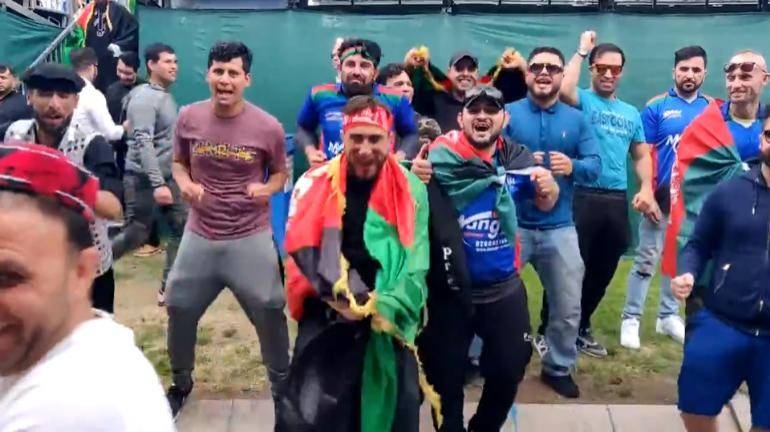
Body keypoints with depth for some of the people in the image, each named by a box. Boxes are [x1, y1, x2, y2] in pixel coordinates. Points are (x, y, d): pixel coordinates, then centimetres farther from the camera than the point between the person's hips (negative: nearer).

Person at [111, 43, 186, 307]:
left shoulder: (166, 96, 12)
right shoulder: (144, 99, -15)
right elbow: (143, 144, -24)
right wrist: (157, 184, -31)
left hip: (167, 176, 9)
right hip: (143, 178, -8)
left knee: (183, 229, 3)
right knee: (136, 235, -2)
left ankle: (169, 287, 10)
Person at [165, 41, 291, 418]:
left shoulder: (268, 127, -11)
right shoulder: (188, 118, -5)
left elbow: (280, 173, 4)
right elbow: (178, 163, 10)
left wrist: (267, 189, -18)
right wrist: (185, 184, -11)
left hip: (251, 238, -2)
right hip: (199, 235, 3)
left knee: (269, 313, 4)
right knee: (180, 309, 12)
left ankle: (282, 386, 29)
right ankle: (181, 383, 38)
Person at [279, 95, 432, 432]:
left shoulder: (410, 189, 3)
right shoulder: (315, 184, -2)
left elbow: (417, 262, -3)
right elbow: (302, 250, -7)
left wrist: (390, 306, -19)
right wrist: (339, 295, -20)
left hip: (391, 322, 2)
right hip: (327, 318, -2)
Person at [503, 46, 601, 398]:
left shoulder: (577, 120, 6)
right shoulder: (508, 114, -1)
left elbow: (595, 166, -1)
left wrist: (572, 167, -21)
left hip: (559, 227, 2)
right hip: (511, 223, -2)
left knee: (568, 306, 10)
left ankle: (558, 368, 30)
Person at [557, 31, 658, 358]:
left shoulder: (631, 114, 18)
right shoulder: (582, 100, 0)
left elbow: (641, 155, 20)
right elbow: (564, 89, -23)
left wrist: (646, 189, 2)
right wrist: (582, 51, -10)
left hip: (617, 201, 6)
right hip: (582, 197, -6)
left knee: (602, 272, 14)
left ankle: (580, 328, 31)